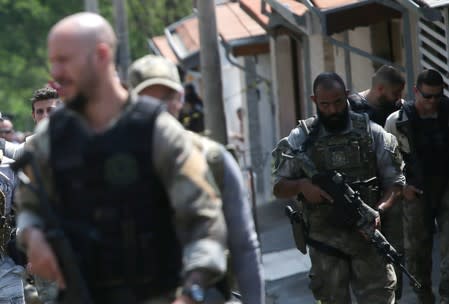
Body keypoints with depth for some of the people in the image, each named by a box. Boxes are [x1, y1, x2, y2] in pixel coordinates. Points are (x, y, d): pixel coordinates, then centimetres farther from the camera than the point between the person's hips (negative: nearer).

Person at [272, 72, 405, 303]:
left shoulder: (372, 133, 2)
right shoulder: (301, 138, 2)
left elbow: (394, 181, 3)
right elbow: (279, 187, 5)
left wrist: (379, 210, -16)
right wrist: (301, 185, -17)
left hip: (368, 235, 0)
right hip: (325, 241, 0)